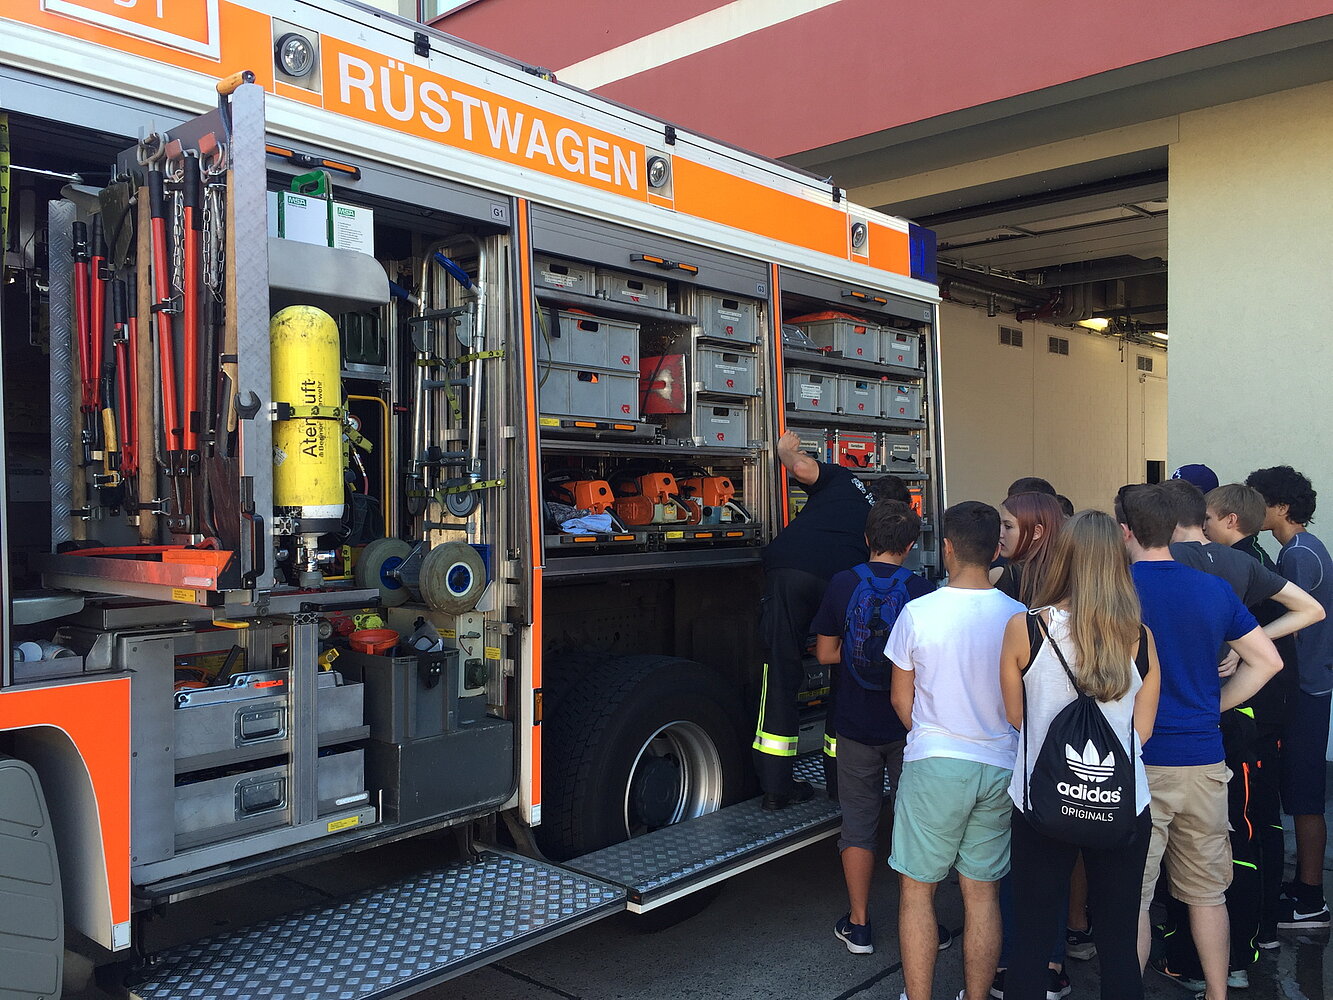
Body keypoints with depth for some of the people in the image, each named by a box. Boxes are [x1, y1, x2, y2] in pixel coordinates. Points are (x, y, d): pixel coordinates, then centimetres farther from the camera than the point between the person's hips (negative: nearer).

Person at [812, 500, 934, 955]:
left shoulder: (842, 585, -8)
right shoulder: (923, 591, -10)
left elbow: (826, 653, -4)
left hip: (856, 725, 0)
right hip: (908, 725, 0)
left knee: (858, 826, 11)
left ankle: (858, 925, 19)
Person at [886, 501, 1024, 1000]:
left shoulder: (919, 612, -11)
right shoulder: (1019, 617, -4)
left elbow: (901, 699, 0)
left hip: (934, 763, -3)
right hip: (1000, 767, 3)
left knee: (917, 889, 9)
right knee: (982, 892, 13)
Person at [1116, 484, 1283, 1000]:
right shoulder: (1214, 589, 4)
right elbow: (1267, 660, 9)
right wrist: (1213, 706, 12)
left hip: (1139, 760, -5)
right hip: (1204, 762, 5)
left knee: (1132, 896, 5)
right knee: (1207, 892, 17)